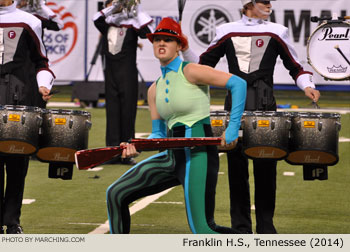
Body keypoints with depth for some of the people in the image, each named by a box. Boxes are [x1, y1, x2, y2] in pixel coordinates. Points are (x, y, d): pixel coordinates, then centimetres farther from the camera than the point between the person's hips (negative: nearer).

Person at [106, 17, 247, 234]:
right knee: (116, 194, 1)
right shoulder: (155, 89, 14)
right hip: (171, 156, 8)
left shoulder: (190, 72, -7)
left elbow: (239, 84, -11)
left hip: (198, 155, -8)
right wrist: (136, 147, -3)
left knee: (202, 229, -12)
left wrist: (233, 129, -13)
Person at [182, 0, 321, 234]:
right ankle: (241, 227, 12)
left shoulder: (276, 32, 7)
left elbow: (296, 67, 9)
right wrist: (185, 50, 1)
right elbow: (203, 65, 15)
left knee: (265, 167, -2)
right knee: (236, 167, 3)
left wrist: (307, 86, -9)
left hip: (264, 108, -1)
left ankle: (265, 225, 8)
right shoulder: (227, 31, 10)